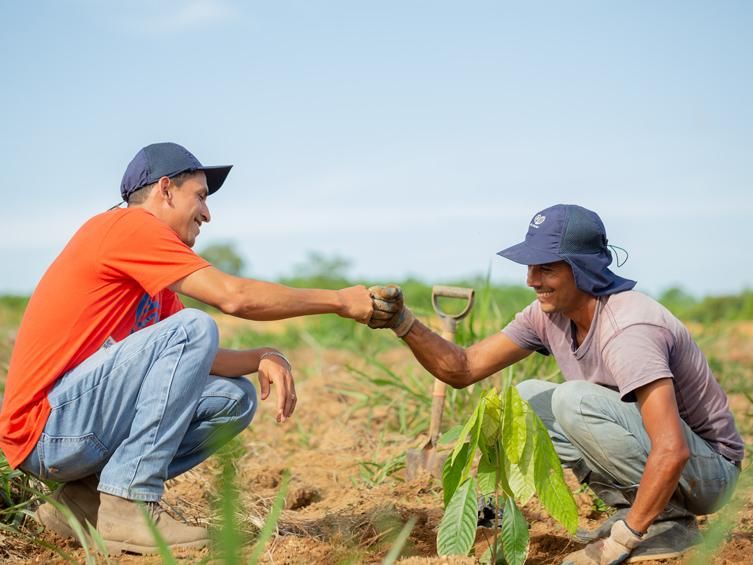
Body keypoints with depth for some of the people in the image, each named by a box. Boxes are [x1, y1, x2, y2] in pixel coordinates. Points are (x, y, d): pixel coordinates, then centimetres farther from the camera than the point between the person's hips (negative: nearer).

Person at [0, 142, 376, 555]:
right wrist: (339, 300, -9)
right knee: (194, 327, -20)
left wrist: (262, 358, -5)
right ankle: (128, 508, -19)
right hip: (47, 429, -10)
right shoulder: (127, 224, -10)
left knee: (235, 400, 6)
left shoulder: (150, 270, 20)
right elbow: (234, 296, -18)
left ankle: (88, 498, 4)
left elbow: (194, 360, 14)